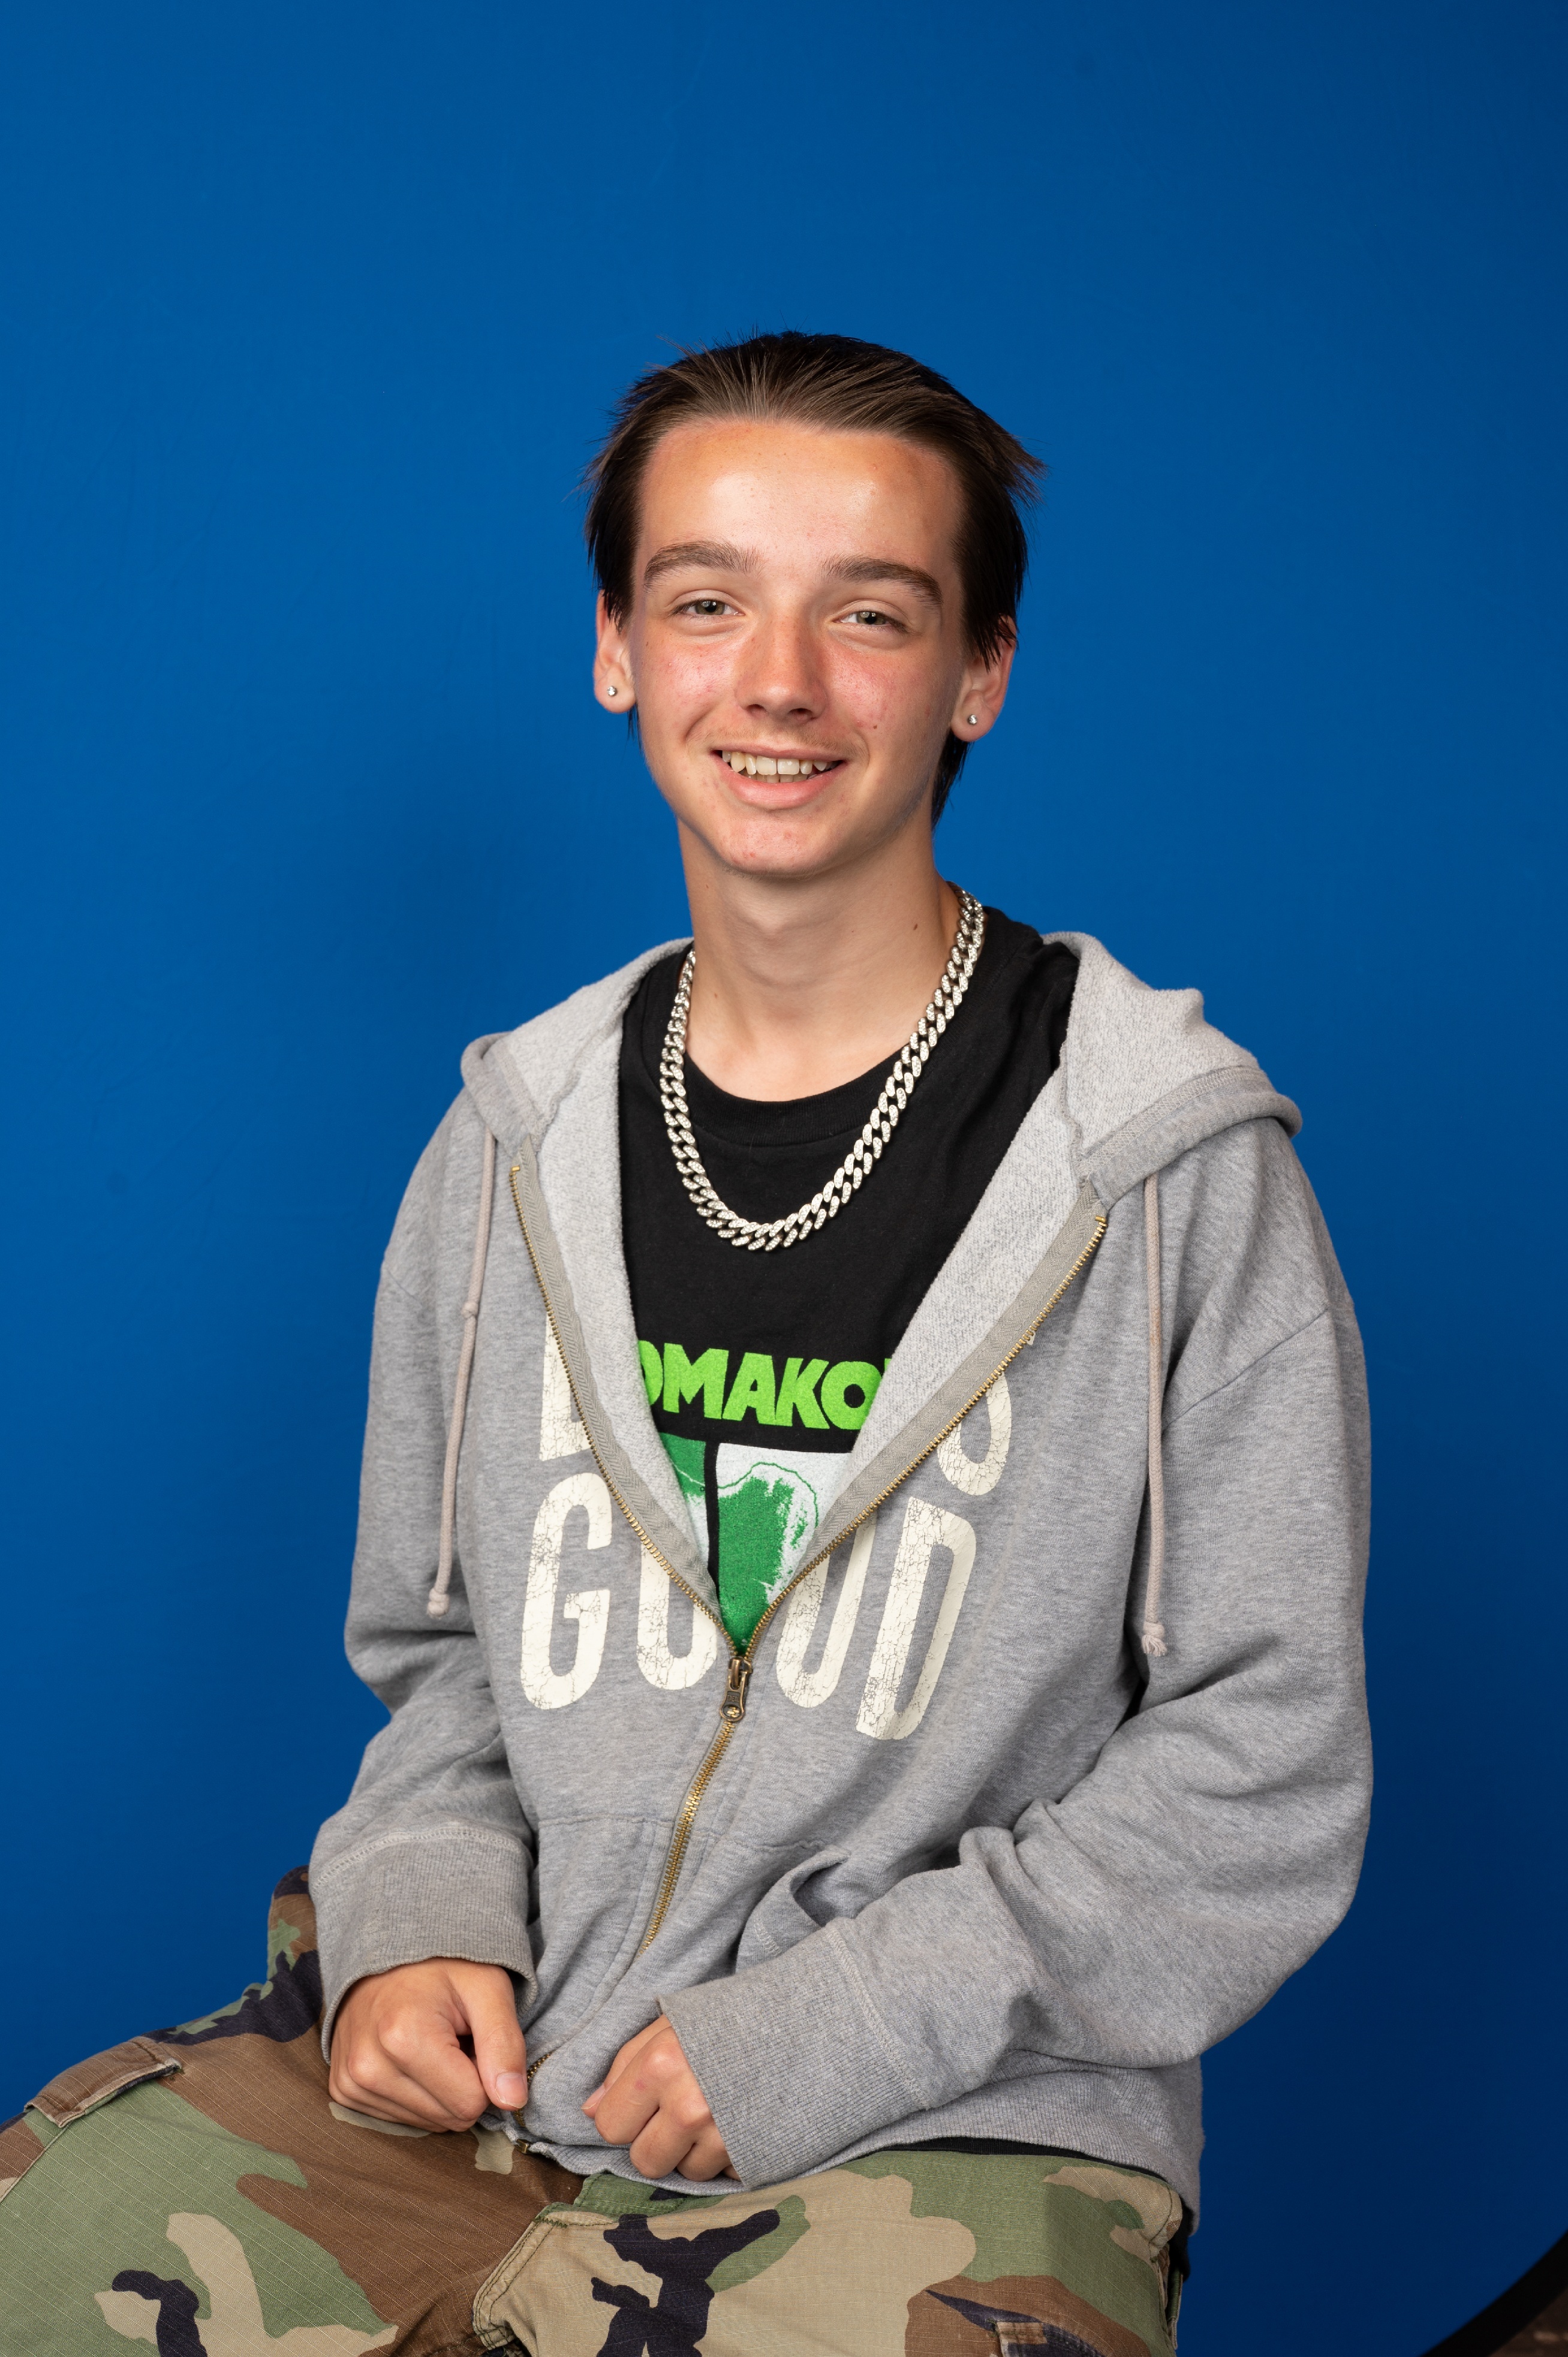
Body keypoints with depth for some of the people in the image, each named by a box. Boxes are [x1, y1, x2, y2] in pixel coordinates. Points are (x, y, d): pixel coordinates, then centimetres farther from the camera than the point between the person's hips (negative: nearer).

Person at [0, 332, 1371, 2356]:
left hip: (954, 2128, -2)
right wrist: (417, 1922, -2)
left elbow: (1263, 1787, -5)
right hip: (475, 2067, 3)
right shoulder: (514, 1146, 8)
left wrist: (829, 2029, -13)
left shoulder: (1184, 1173, -6)